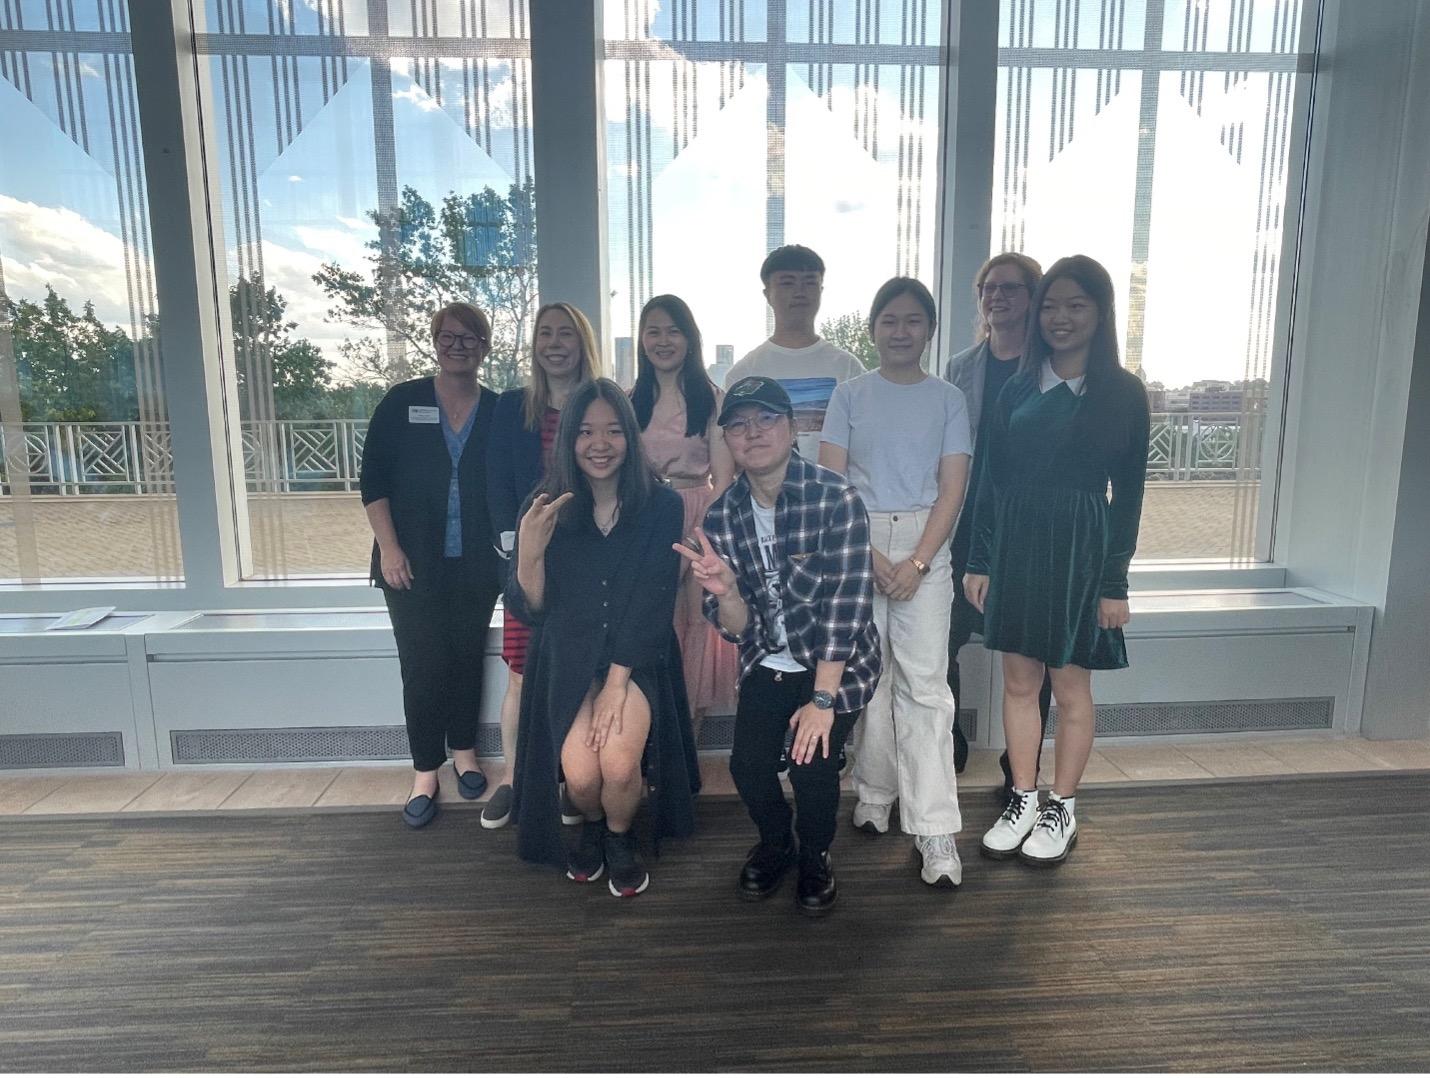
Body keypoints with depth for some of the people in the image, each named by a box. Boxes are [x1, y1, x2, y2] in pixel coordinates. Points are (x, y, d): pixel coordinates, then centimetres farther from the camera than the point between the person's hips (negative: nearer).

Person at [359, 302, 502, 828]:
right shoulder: (401, 403, 0)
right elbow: (373, 480, -1)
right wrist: (388, 547, -9)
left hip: (475, 566, 1)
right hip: (414, 565, -1)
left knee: (467, 659, 11)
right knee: (422, 665, 1)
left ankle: (464, 751, 29)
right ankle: (425, 772, 13)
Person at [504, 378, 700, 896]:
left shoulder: (662, 506, -8)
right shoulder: (544, 508, -4)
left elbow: (654, 602, -9)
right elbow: (530, 611, -5)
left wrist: (617, 680, -16)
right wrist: (530, 553, -24)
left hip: (636, 656, -1)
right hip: (568, 657, 1)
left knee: (618, 763, -22)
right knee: (581, 774, -17)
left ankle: (619, 837, 15)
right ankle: (591, 827, 22)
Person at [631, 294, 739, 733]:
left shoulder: (712, 400, 2)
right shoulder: (630, 402, 12)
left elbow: (723, 477, -4)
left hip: (700, 519, -2)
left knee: (697, 620, 1)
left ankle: (690, 736, 16)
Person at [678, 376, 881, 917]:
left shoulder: (835, 498, -20)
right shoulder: (721, 517, -8)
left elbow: (846, 604, -22)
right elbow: (738, 628, -7)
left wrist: (822, 699, -24)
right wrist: (726, 591, -30)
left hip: (839, 662, -3)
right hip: (769, 664, 3)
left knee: (811, 763, -17)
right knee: (749, 762, -11)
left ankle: (815, 857, 18)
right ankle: (774, 842, 25)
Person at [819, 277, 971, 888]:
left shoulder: (948, 400, 7)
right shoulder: (850, 396, 7)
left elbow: (952, 489, 0)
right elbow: (829, 483, -1)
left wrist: (917, 563, -10)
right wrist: (867, 555, -10)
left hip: (924, 546, -1)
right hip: (856, 541, 1)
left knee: (925, 684, -6)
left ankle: (936, 832, -2)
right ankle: (875, 793, 24)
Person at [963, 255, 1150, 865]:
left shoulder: (1122, 392, -1)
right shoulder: (1018, 389, 8)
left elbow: (1128, 492, -2)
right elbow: (990, 479, 7)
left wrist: (1115, 580, -5)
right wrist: (979, 562, 4)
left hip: (1080, 548, -3)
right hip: (1014, 543, 3)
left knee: (1070, 686, 7)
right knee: (1019, 680, 9)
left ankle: (1062, 810, 24)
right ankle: (1022, 800, 24)